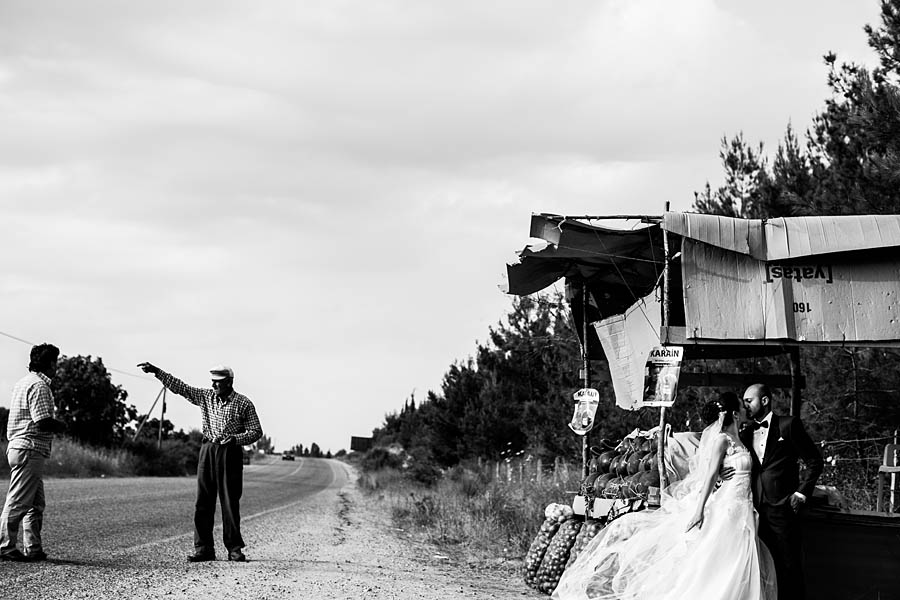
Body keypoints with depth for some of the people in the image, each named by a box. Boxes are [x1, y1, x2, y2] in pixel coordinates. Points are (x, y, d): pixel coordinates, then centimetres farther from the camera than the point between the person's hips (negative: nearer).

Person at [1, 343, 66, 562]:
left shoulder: (25, 382, 17)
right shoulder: (39, 385, -15)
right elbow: (43, 422, -22)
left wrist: (54, 423, 13)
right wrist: (60, 426, -3)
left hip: (19, 447, 11)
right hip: (30, 450, -11)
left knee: (36, 503, 14)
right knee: (18, 502, -5)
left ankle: (33, 548, 16)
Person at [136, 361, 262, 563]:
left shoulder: (243, 403, -3)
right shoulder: (206, 396, 8)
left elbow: (256, 431, -1)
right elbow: (180, 387, 6)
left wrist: (236, 439, -17)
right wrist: (156, 371, -2)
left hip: (230, 453, -4)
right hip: (208, 450, 4)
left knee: (230, 502, -2)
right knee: (203, 501, 1)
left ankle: (234, 549, 5)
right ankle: (203, 548, 4)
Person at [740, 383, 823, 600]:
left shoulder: (788, 425, -1)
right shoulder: (746, 434, 16)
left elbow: (814, 462, 0)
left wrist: (802, 492, -6)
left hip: (782, 508, -5)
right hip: (756, 509, 5)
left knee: (788, 566, -3)